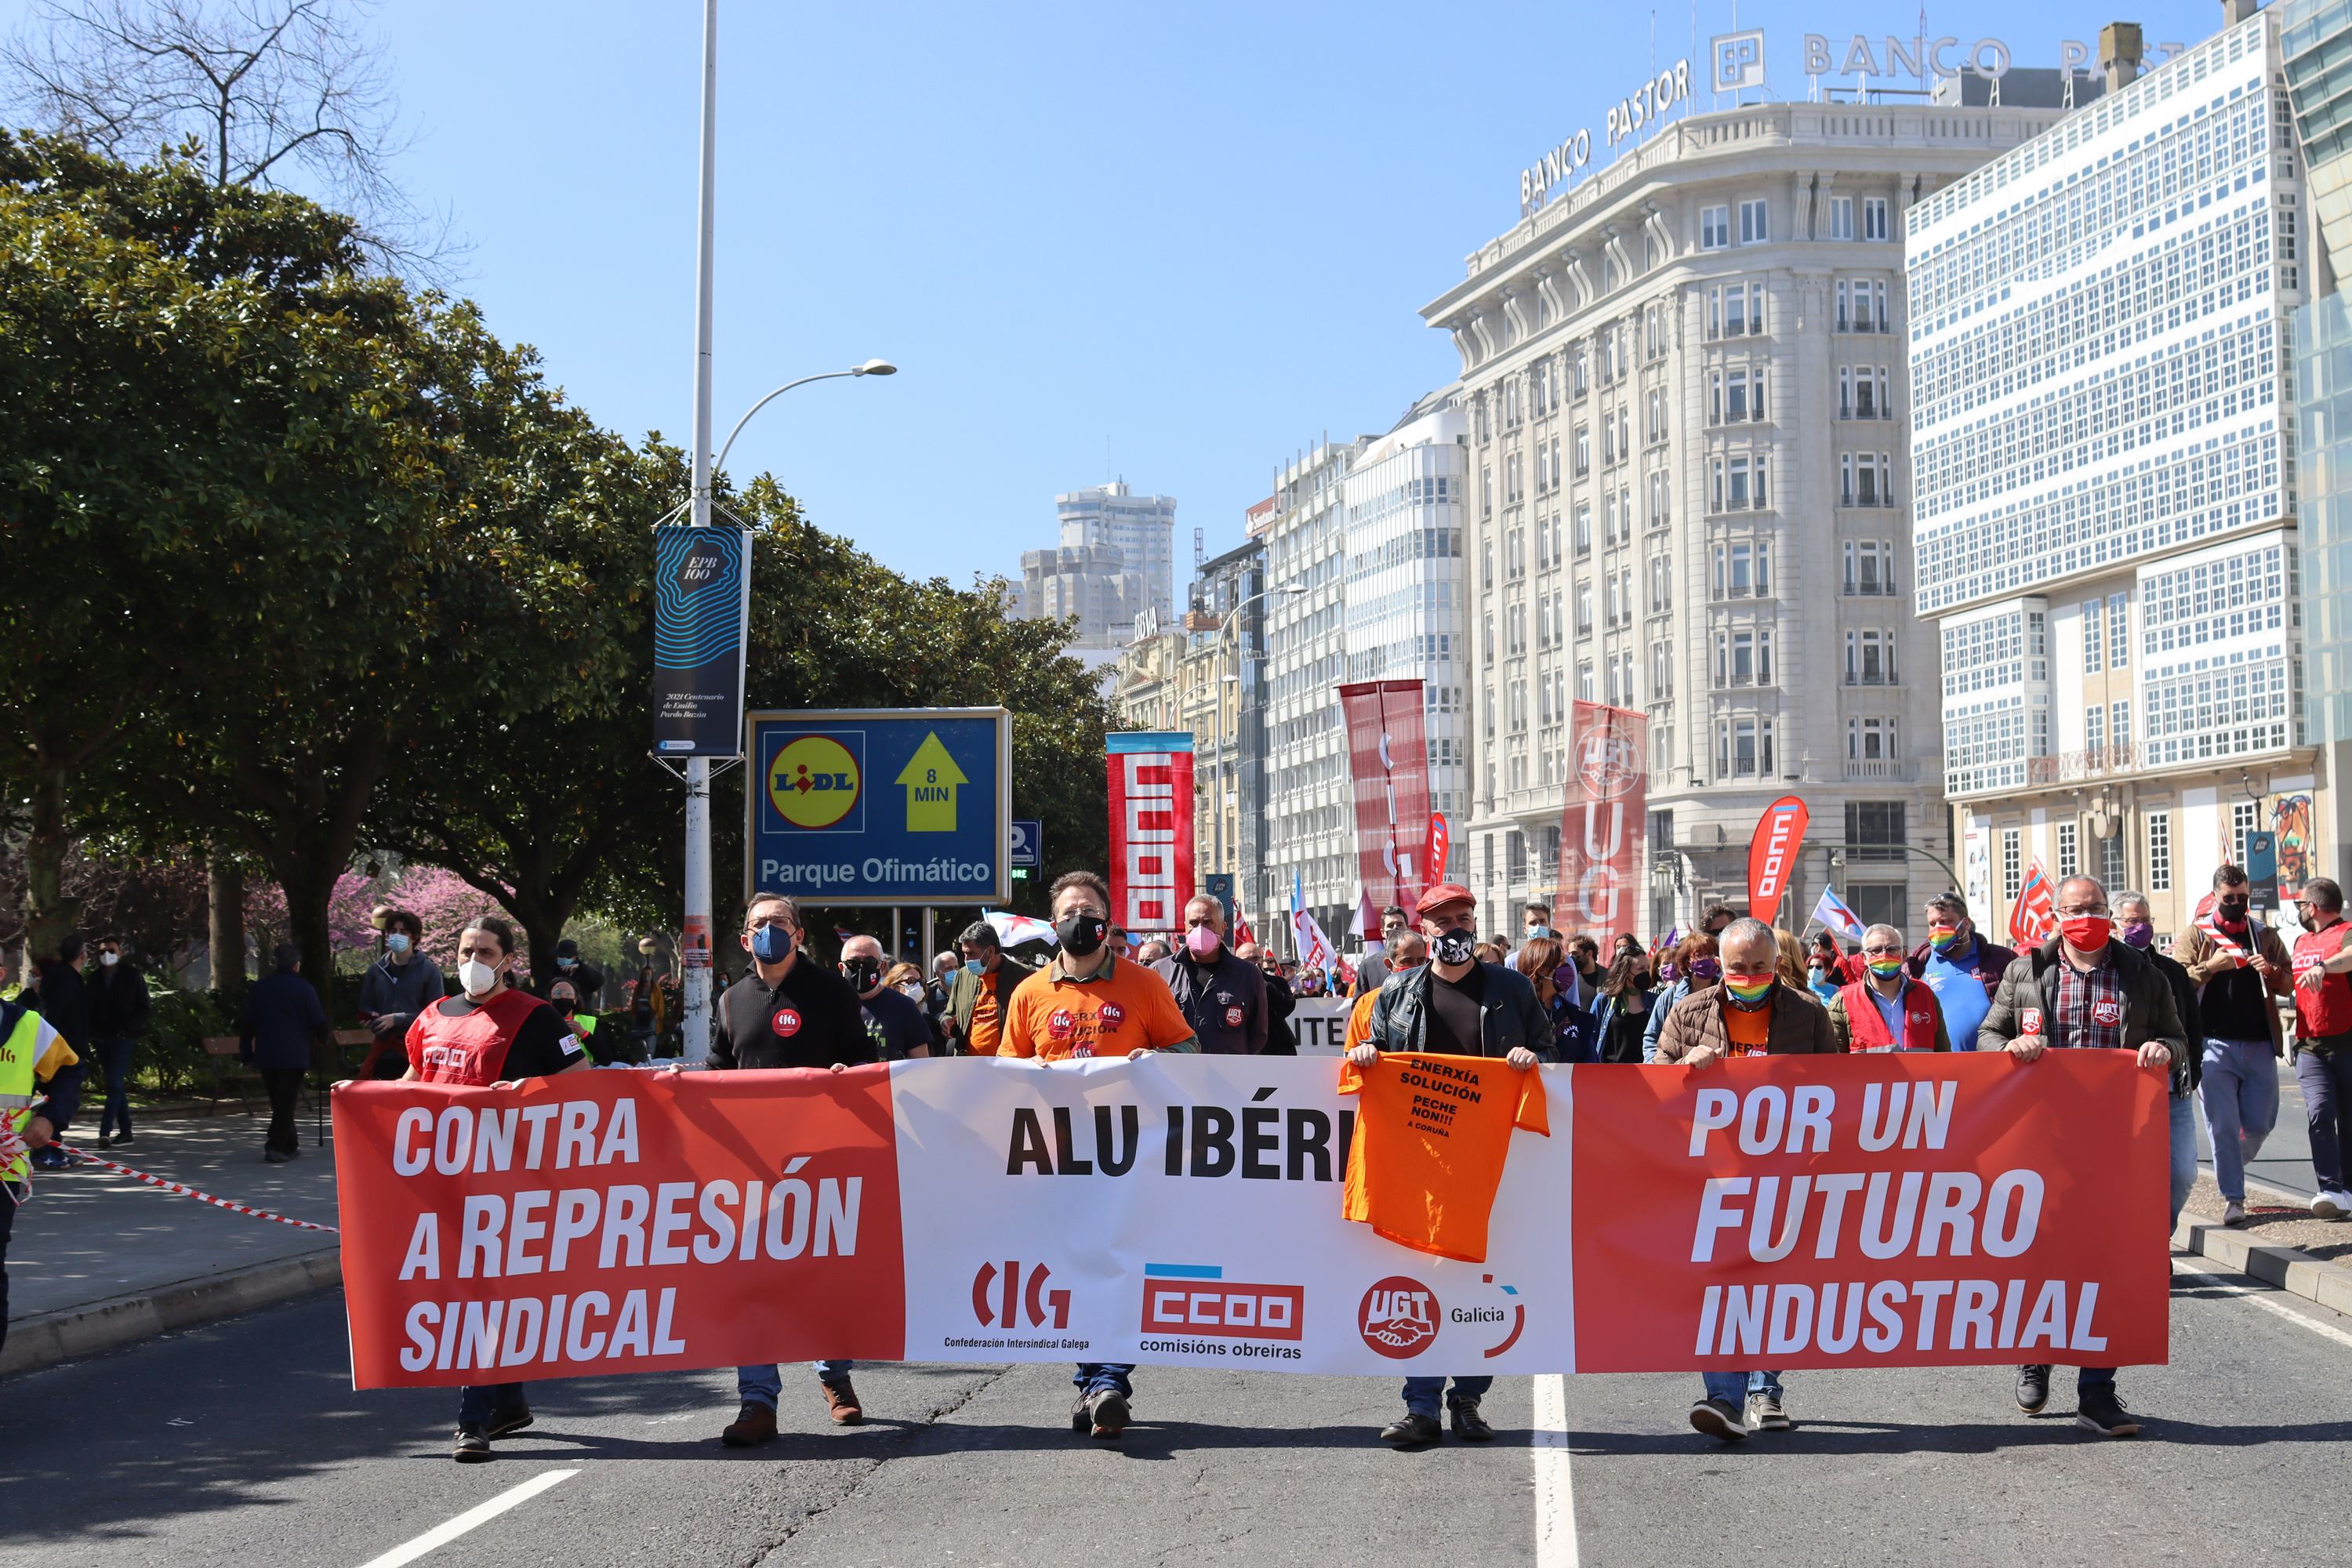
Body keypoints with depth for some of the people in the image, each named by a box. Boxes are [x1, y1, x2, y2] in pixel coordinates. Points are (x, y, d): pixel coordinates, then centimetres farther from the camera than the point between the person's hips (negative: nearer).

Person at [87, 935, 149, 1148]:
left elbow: (143, 1007, -1)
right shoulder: (96, 979, 11)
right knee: (116, 1085, 9)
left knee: (115, 1084, -13)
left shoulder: (132, 976, 0)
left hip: (123, 1037, -5)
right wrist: (92, 1034, 3)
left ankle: (105, 1132, -18)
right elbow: (91, 1008, 14)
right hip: (102, 1038, 5)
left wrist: (131, 1029, -12)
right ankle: (125, 1131, 15)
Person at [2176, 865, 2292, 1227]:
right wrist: (2212, 966, -15)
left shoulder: (2265, 935, 13)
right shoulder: (2196, 935, 5)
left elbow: (2288, 985, 14)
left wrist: (2272, 972, -7)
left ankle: (2230, 1169, 34)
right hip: (2215, 1044, -3)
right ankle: (2232, 1198, -1)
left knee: (2260, 1122, 6)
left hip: (2260, 1044, 3)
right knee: (2223, 1124, -5)